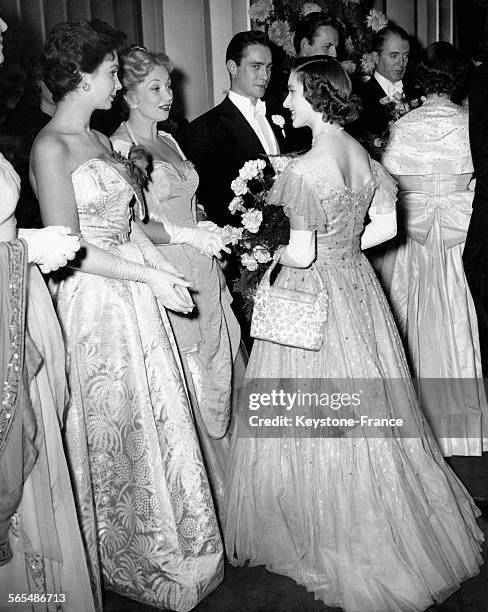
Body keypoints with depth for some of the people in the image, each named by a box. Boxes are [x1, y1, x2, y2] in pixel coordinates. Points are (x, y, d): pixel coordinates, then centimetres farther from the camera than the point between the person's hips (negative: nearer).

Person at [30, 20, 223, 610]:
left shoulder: (99, 140, 12)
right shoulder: (51, 147, -13)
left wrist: (169, 271, 4)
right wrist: (150, 275, -17)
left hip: (136, 296, 8)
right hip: (95, 303, -8)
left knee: (152, 418, 16)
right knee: (114, 427, 6)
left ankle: (162, 538, 36)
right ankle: (126, 559, 28)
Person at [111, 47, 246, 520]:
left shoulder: (168, 139, 15)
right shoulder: (119, 145, -9)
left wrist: (213, 228, 8)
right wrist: (186, 234, -19)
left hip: (202, 269, 8)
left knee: (215, 374, 14)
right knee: (183, 386, 1)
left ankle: (219, 475, 31)